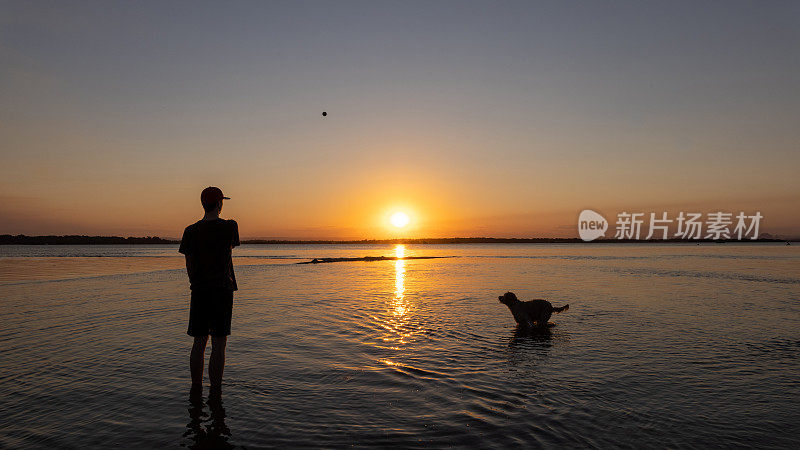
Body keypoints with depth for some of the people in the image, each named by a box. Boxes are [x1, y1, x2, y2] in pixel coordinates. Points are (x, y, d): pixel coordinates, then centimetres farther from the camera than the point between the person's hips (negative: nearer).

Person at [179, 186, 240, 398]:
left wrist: (197, 286, 15)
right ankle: (215, 393, 4)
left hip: (199, 291, 4)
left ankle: (196, 389, 23)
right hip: (223, 290, -3)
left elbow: (189, 265, 4)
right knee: (219, 345, 1)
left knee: (199, 342, 13)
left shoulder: (191, 231, 2)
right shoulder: (230, 227, -6)